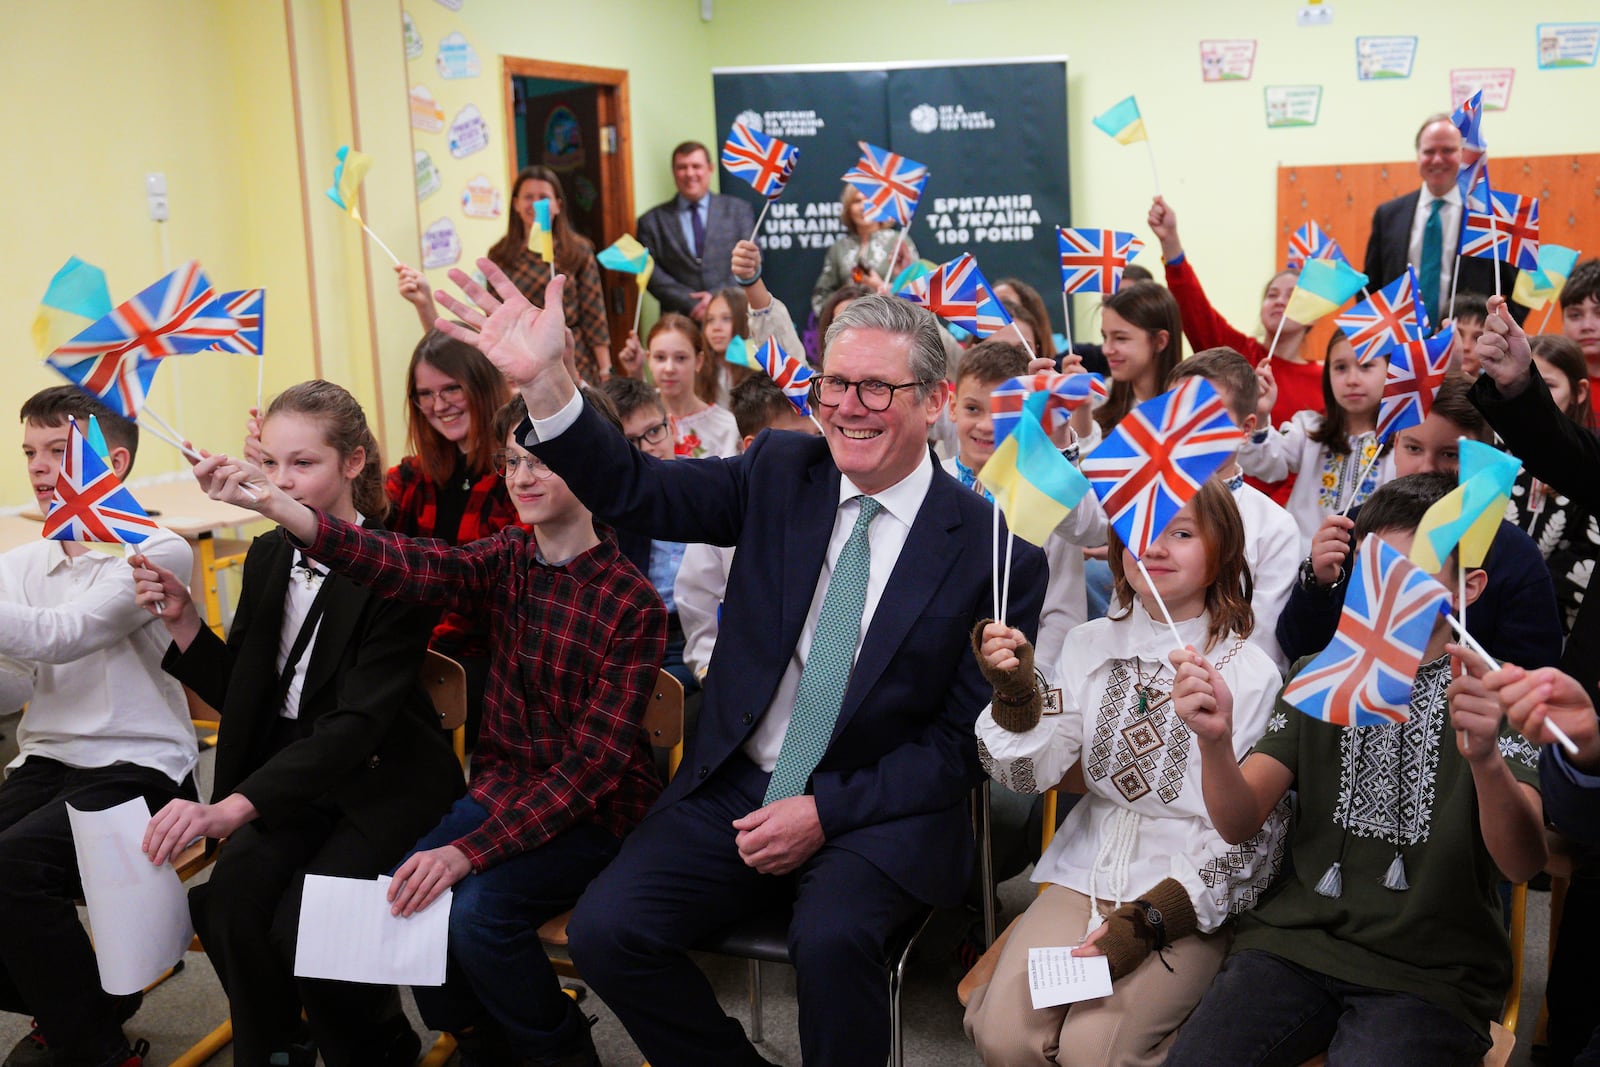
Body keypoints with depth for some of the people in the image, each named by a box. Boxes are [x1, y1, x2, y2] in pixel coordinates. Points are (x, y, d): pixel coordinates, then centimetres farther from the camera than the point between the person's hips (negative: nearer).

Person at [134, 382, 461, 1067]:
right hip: (289, 773, 5)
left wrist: (233, 807, -35)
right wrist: (182, 621, -6)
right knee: (229, 898, -23)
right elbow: (239, 697, 12)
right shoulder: (268, 556, 5)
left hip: (385, 780, -5)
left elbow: (358, 721, -25)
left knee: (300, 927, -24)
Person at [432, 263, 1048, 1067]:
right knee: (604, 930, -16)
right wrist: (541, 381, -20)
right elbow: (631, 489, -3)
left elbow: (964, 740, -6)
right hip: (735, 790, 4)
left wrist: (827, 812, -15)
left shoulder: (997, 550, -7)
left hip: (879, 813, -3)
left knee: (829, 937, -33)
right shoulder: (780, 474, 3)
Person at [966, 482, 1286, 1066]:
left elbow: (1253, 835, -8)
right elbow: (1031, 774, 0)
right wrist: (1015, 690, -19)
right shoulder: (1089, 645, 4)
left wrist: (1149, 920, -15)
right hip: (1088, 872, 3)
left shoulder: (1249, 672, -8)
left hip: (1190, 889, -3)